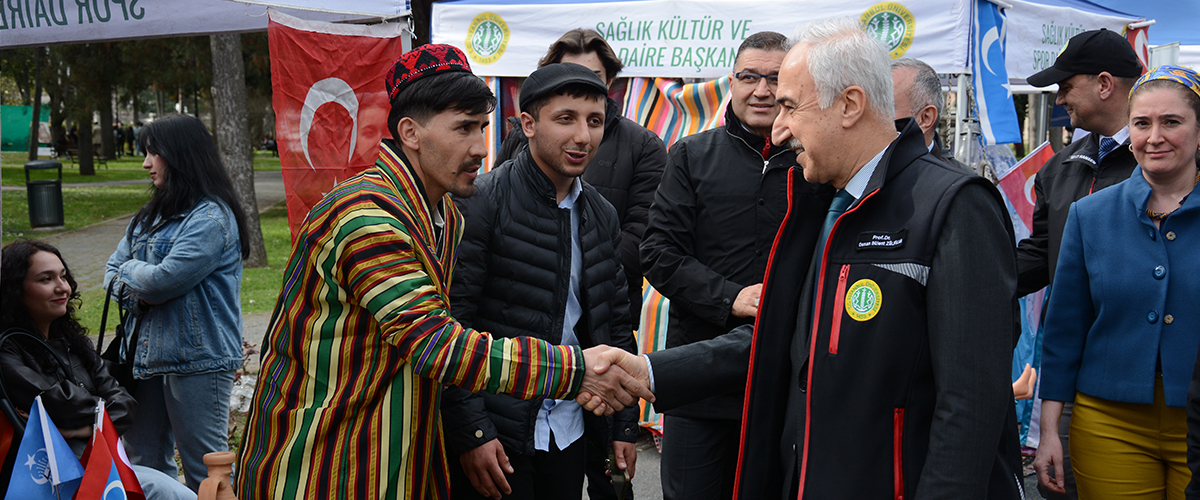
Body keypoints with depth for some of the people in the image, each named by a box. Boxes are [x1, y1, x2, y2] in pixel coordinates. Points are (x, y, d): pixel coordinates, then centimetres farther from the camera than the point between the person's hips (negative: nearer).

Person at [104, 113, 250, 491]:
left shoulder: (211, 217, -13)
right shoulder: (151, 215, 15)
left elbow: (164, 280, -20)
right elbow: (113, 270, 17)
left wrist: (131, 268, 0)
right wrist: (137, 294, -5)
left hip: (197, 360, -9)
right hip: (147, 355, 9)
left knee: (205, 470, -1)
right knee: (145, 464, 16)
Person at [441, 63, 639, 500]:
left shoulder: (602, 217, 9)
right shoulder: (481, 203, -11)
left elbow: (616, 325, 15)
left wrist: (625, 424, 12)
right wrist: (470, 431, -18)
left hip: (568, 433, 6)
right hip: (494, 437, -6)